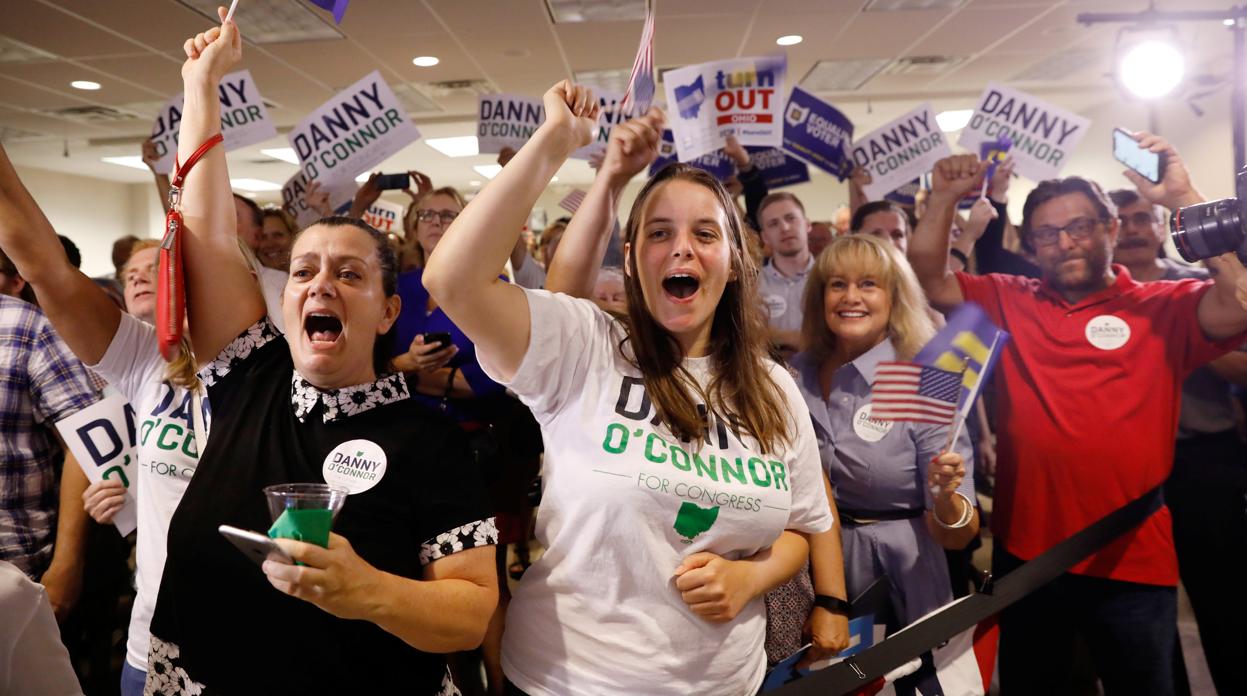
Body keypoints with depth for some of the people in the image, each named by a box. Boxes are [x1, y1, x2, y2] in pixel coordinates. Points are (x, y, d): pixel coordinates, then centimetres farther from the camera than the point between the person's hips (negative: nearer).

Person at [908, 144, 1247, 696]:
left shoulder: (1165, 308, -4)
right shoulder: (1009, 303, 5)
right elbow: (929, 283, 0)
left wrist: (1183, 198, -23)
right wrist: (944, 200, -11)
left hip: (1132, 564, -2)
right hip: (1025, 553, 3)